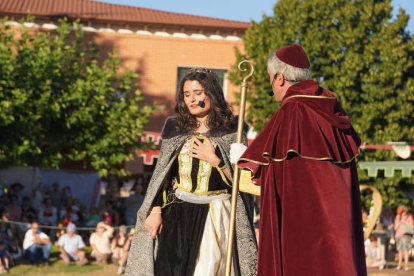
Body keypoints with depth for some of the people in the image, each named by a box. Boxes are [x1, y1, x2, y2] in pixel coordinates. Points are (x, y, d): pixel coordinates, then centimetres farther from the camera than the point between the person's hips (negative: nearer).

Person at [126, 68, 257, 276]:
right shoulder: (175, 130, 10)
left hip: (215, 215, -2)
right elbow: (161, 175, 9)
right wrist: (155, 211, 0)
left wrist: (214, 160, -13)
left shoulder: (231, 132, 2)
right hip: (178, 214, 2)